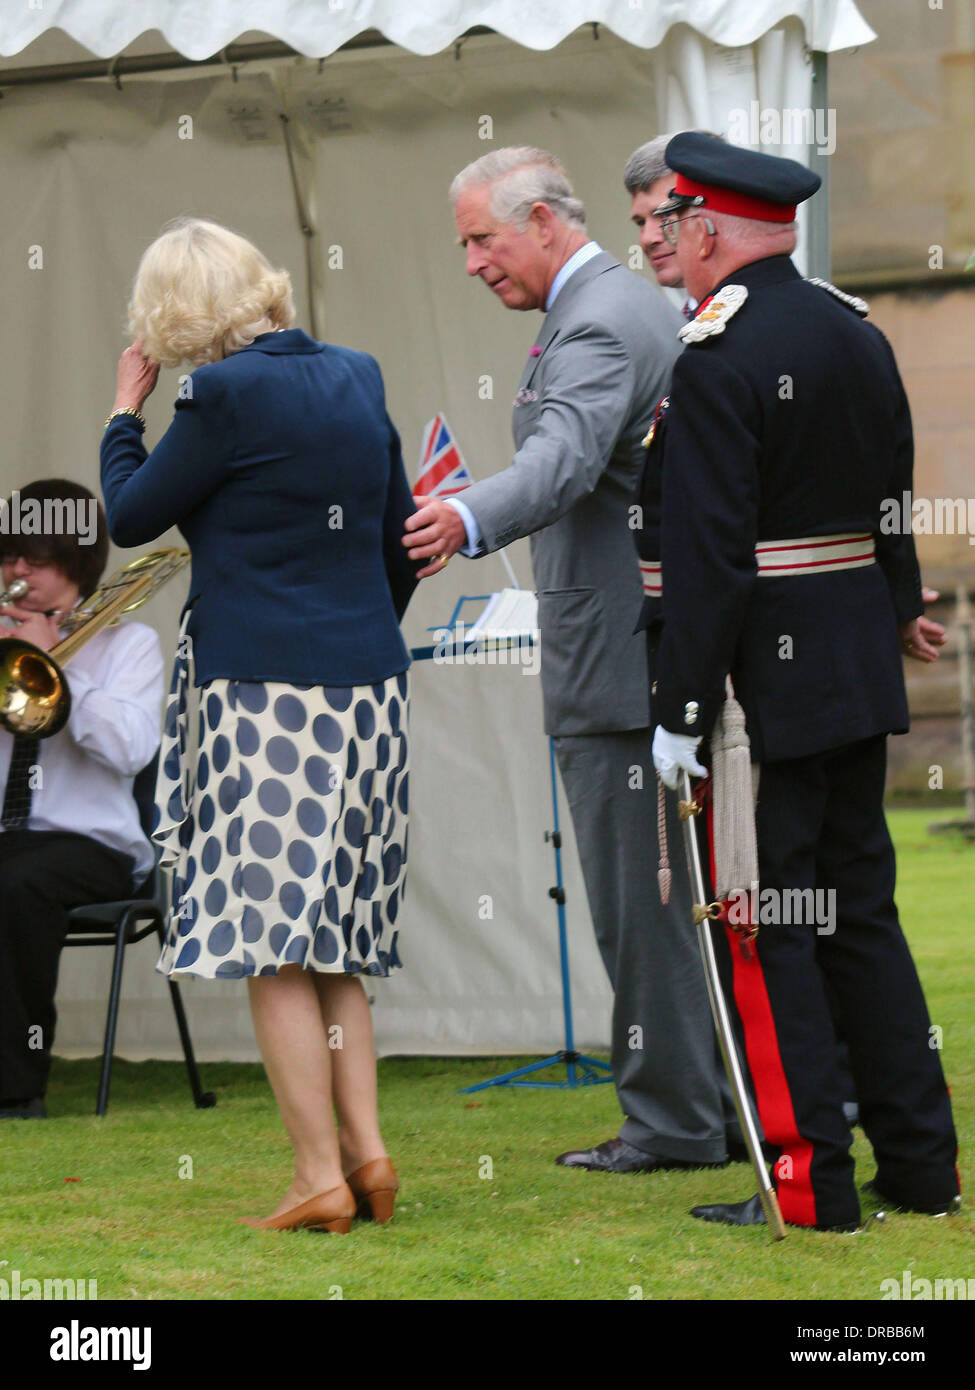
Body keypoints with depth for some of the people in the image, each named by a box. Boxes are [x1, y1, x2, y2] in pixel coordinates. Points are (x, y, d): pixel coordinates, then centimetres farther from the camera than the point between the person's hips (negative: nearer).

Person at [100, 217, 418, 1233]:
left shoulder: (226, 394, -12)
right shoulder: (356, 379, 10)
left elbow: (129, 516, -3)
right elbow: (400, 544, 16)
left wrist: (124, 410, 11)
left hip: (266, 696, -7)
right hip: (369, 692, 7)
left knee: (276, 954, -2)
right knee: (335, 948, 15)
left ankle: (320, 1175, -3)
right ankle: (364, 1149, 10)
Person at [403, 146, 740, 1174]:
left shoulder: (597, 324, -16)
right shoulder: (632, 303, 17)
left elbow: (565, 458, -36)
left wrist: (466, 521, -51)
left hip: (614, 663, -11)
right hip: (664, 645, 11)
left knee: (636, 902, -5)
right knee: (663, 894, 15)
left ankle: (673, 1123, 0)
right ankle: (708, 1099, 21)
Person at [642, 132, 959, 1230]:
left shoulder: (713, 359, -17)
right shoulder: (858, 334, 8)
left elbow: (708, 555, -21)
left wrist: (680, 714, -18)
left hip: (763, 683, -8)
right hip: (861, 675, 8)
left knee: (762, 930, -1)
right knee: (860, 909, 15)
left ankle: (809, 1182, 0)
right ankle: (921, 1166, 19)